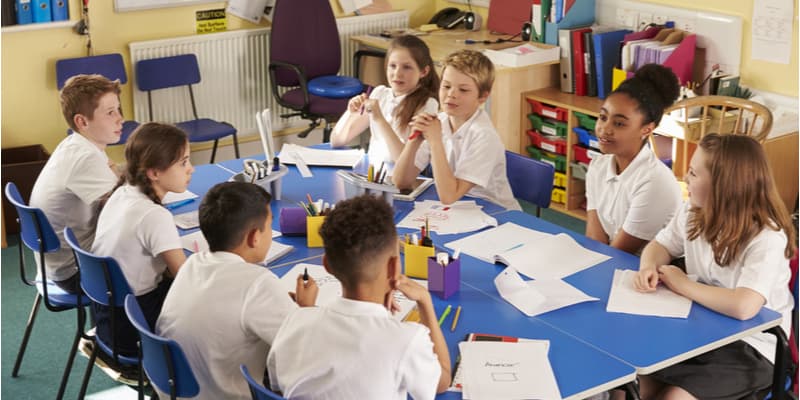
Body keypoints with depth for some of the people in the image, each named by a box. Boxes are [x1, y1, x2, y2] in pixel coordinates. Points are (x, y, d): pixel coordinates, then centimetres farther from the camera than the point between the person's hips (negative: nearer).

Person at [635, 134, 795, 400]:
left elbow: (744, 307, -38)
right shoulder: (693, 212, -2)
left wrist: (683, 285, -23)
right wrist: (649, 267, -12)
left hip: (750, 347, -6)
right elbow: (660, 246, 13)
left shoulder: (767, 239, -25)